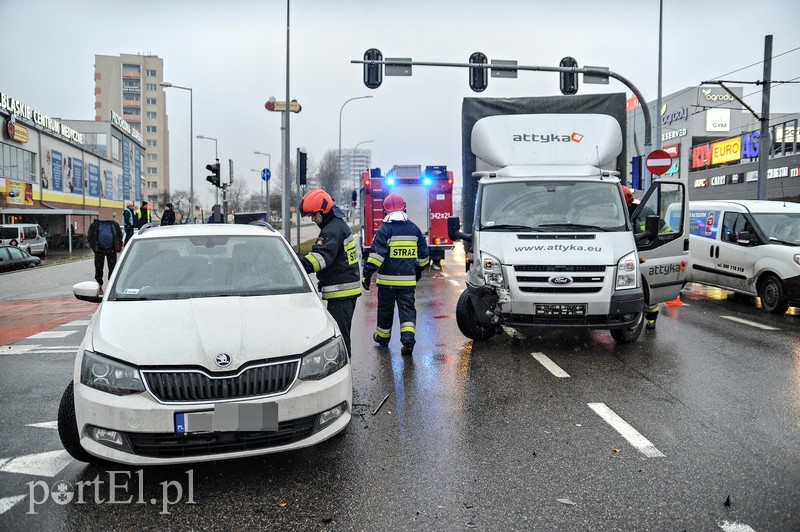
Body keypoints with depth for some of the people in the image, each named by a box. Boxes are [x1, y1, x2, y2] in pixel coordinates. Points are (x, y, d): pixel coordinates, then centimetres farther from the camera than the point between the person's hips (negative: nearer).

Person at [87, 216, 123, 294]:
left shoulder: (114, 224, 8)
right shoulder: (94, 225, 6)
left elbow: (120, 235, 12)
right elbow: (90, 237, 8)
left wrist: (119, 247, 3)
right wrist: (94, 247, -3)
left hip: (111, 250, 0)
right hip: (100, 250, 0)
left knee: (112, 268, 3)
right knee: (99, 268, 4)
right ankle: (99, 286, 14)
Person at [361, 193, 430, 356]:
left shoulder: (384, 230, -8)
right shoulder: (414, 228, 7)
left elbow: (376, 254, -16)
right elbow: (423, 254, 15)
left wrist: (367, 274, -13)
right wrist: (419, 270, 28)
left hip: (387, 279, -3)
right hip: (408, 279, 3)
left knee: (385, 308, 12)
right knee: (407, 308, 4)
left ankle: (383, 336, 28)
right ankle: (408, 337, -13)